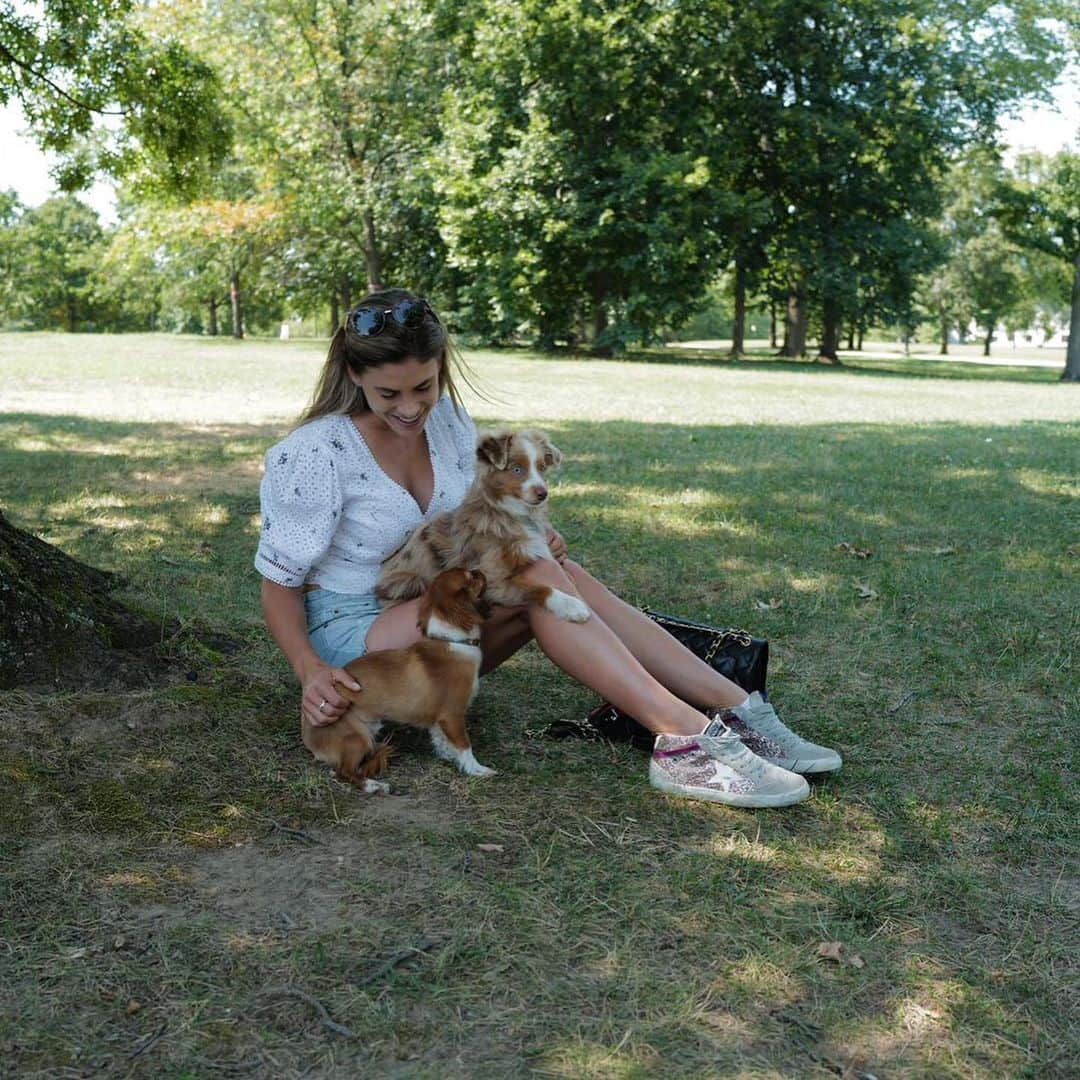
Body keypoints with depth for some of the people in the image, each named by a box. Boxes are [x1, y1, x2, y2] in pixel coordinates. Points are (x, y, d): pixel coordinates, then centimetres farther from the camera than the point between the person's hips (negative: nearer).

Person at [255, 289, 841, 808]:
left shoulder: (446, 419, 1)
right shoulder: (315, 453, -17)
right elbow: (280, 584, -12)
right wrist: (311, 671, -30)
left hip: (429, 623, 6)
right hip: (350, 638, -6)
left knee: (564, 574, -21)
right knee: (533, 575, -28)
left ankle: (738, 711, -27)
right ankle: (685, 738, -37)